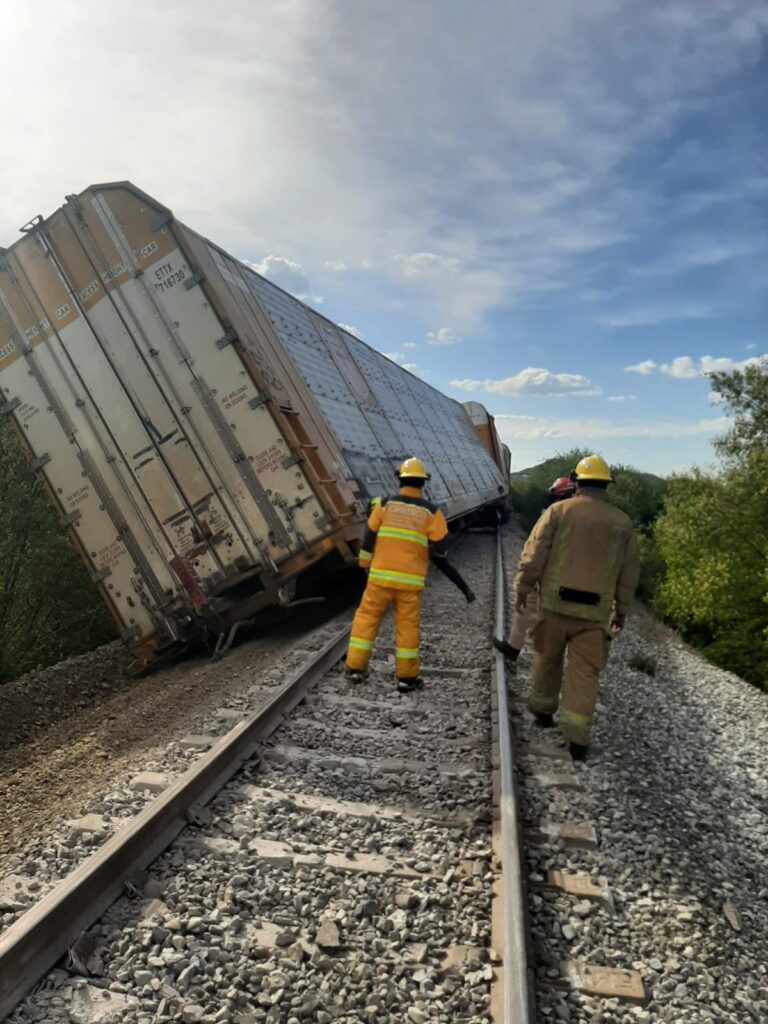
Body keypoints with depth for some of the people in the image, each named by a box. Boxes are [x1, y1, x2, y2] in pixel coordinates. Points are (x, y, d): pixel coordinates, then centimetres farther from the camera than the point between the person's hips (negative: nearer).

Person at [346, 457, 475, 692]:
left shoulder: (384, 504, 1)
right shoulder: (431, 512, -1)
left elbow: (368, 540, 3)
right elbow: (439, 555, -3)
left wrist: (364, 567, 18)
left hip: (380, 576, 1)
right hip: (410, 580, 0)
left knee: (366, 617, 13)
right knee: (407, 625, 10)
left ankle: (356, 668, 16)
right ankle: (407, 677, 17)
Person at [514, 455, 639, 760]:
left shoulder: (559, 511, -2)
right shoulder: (622, 523, 6)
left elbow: (534, 554, -6)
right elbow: (629, 574, 10)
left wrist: (522, 589, 3)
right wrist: (622, 609, 19)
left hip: (555, 603, -1)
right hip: (595, 612, 1)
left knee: (547, 659, 19)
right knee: (584, 672, 5)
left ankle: (543, 709, 35)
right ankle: (577, 736, 0)